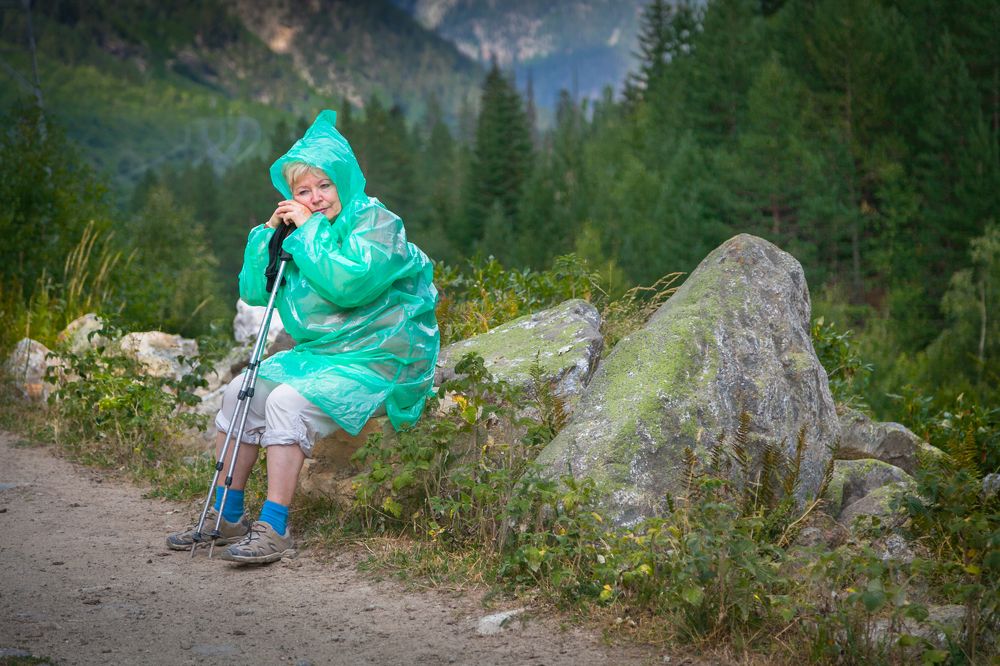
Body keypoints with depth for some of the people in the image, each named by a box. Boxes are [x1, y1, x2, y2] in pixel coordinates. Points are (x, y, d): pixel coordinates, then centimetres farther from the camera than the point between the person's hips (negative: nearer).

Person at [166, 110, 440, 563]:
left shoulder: (376, 222, -11)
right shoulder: (302, 231, 11)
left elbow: (349, 283, -28)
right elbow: (253, 292, 7)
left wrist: (311, 229, -20)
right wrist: (271, 232, -4)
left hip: (377, 363, -9)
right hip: (319, 355, 9)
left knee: (286, 401, -27)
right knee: (240, 393, 0)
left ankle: (274, 531, -23)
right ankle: (227, 517, 11)